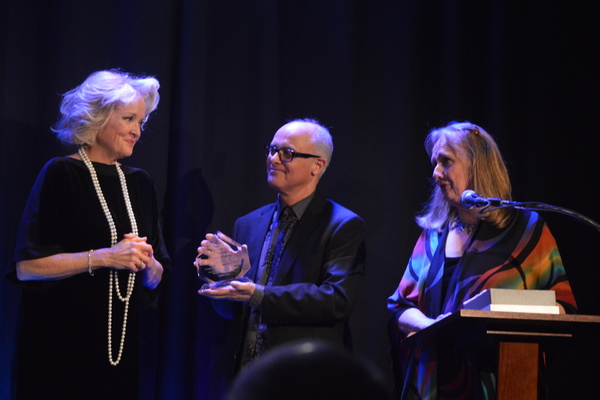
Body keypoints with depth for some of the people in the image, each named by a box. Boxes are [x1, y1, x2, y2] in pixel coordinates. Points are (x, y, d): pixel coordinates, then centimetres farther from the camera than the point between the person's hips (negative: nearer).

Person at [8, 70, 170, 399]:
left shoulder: (140, 183, 13)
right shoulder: (61, 174, -5)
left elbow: (154, 280, 15)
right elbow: (26, 267, -15)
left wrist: (146, 261, -7)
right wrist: (103, 257, -18)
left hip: (120, 347, 5)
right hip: (60, 346, -5)